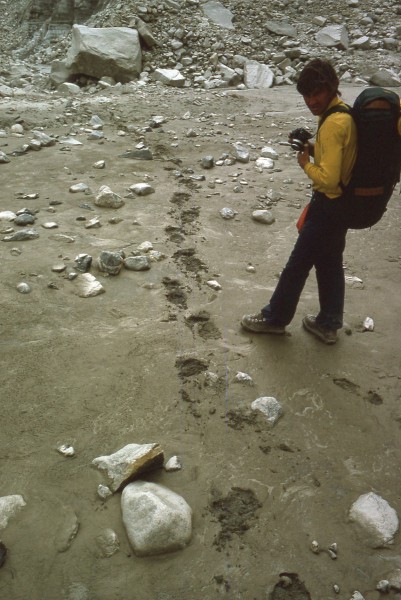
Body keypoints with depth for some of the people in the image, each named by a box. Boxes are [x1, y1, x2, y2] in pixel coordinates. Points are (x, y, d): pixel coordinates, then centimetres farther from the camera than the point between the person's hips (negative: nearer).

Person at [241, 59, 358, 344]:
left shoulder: (334, 123, -25)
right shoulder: (343, 113, 6)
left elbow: (328, 179, -30)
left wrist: (306, 163, -12)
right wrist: (314, 149, 2)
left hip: (328, 205, -10)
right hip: (340, 203, 10)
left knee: (298, 264, 5)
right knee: (330, 264, 17)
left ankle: (274, 318, 22)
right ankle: (328, 324, 30)